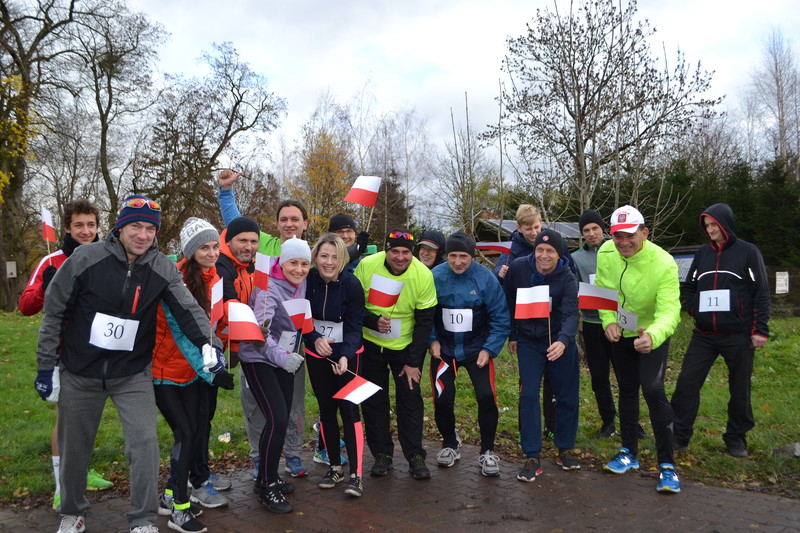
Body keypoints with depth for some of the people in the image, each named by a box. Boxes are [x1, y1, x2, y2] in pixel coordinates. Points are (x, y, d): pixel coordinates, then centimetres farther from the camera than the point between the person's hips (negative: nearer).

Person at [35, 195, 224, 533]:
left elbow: (187, 309, -16)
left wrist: (206, 342, -35)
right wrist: (47, 366, -2)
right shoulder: (86, 258, -12)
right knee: (74, 448, 14)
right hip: (79, 372, 0)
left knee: (145, 442, -11)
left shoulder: (163, 269, -7)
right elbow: (54, 312, -4)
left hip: (133, 374, 1)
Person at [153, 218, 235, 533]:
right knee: (186, 433, -8)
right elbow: (180, 333, -26)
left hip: (191, 370, 6)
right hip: (163, 370, -6)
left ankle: (170, 496, 26)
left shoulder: (214, 277, -3)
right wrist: (208, 372, -29)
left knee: (193, 430, 8)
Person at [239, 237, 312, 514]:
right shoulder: (269, 288, -21)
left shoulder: (301, 284, 3)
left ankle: (269, 476, 29)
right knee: (277, 420, -16)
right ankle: (266, 485, 1)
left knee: (283, 419, 11)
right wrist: (280, 355, -46)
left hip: (285, 360, 8)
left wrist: (292, 355, 9)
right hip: (259, 360, -8)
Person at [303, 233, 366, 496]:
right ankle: (335, 466, 24)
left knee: (349, 408, -7)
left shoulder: (352, 285, -16)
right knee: (326, 408, 9)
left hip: (347, 353, -3)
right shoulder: (307, 280, -10)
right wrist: (314, 339, -19)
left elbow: (355, 326, -13)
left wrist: (345, 356, -27)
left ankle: (356, 474, -1)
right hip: (316, 353, 3)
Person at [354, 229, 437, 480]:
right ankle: (381, 454, 22)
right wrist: (373, 321, -24)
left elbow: (425, 322, -10)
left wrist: (414, 362, -10)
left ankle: (415, 456, 14)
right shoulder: (366, 266, -17)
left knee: (410, 399, 1)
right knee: (373, 400, 8)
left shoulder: (423, 275, -18)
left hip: (405, 346, -1)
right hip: (370, 345, 1)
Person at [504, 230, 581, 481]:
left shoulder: (567, 279, -17)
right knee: (528, 396, -6)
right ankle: (532, 457, 3)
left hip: (559, 342, 0)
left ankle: (565, 449, 27)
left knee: (567, 396, 7)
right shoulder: (518, 268, -12)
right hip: (528, 342, 0)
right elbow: (508, 302, 2)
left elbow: (571, 314, -29)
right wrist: (511, 335, 5)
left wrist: (563, 341, -48)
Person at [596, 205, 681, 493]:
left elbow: (669, 310, -39)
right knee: (627, 391, 15)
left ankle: (667, 464, -3)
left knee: (653, 390, -18)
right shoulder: (605, 253, -16)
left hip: (652, 334, -5)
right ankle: (629, 453, 31)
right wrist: (609, 321, -14)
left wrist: (652, 336, -59)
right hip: (620, 334, 5)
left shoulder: (664, 264, -31)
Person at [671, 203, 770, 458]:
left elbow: (762, 292, -4)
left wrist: (760, 329, -9)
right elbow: (690, 286, 20)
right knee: (687, 382, -3)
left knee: (740, 389, 8)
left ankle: (737, 437, 24)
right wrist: (695, 311, 5)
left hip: (739, 335, -3)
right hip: (704, 335, 3)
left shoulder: (748, 252, -2)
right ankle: (679, 435, 5)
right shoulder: (703, 253, 9)